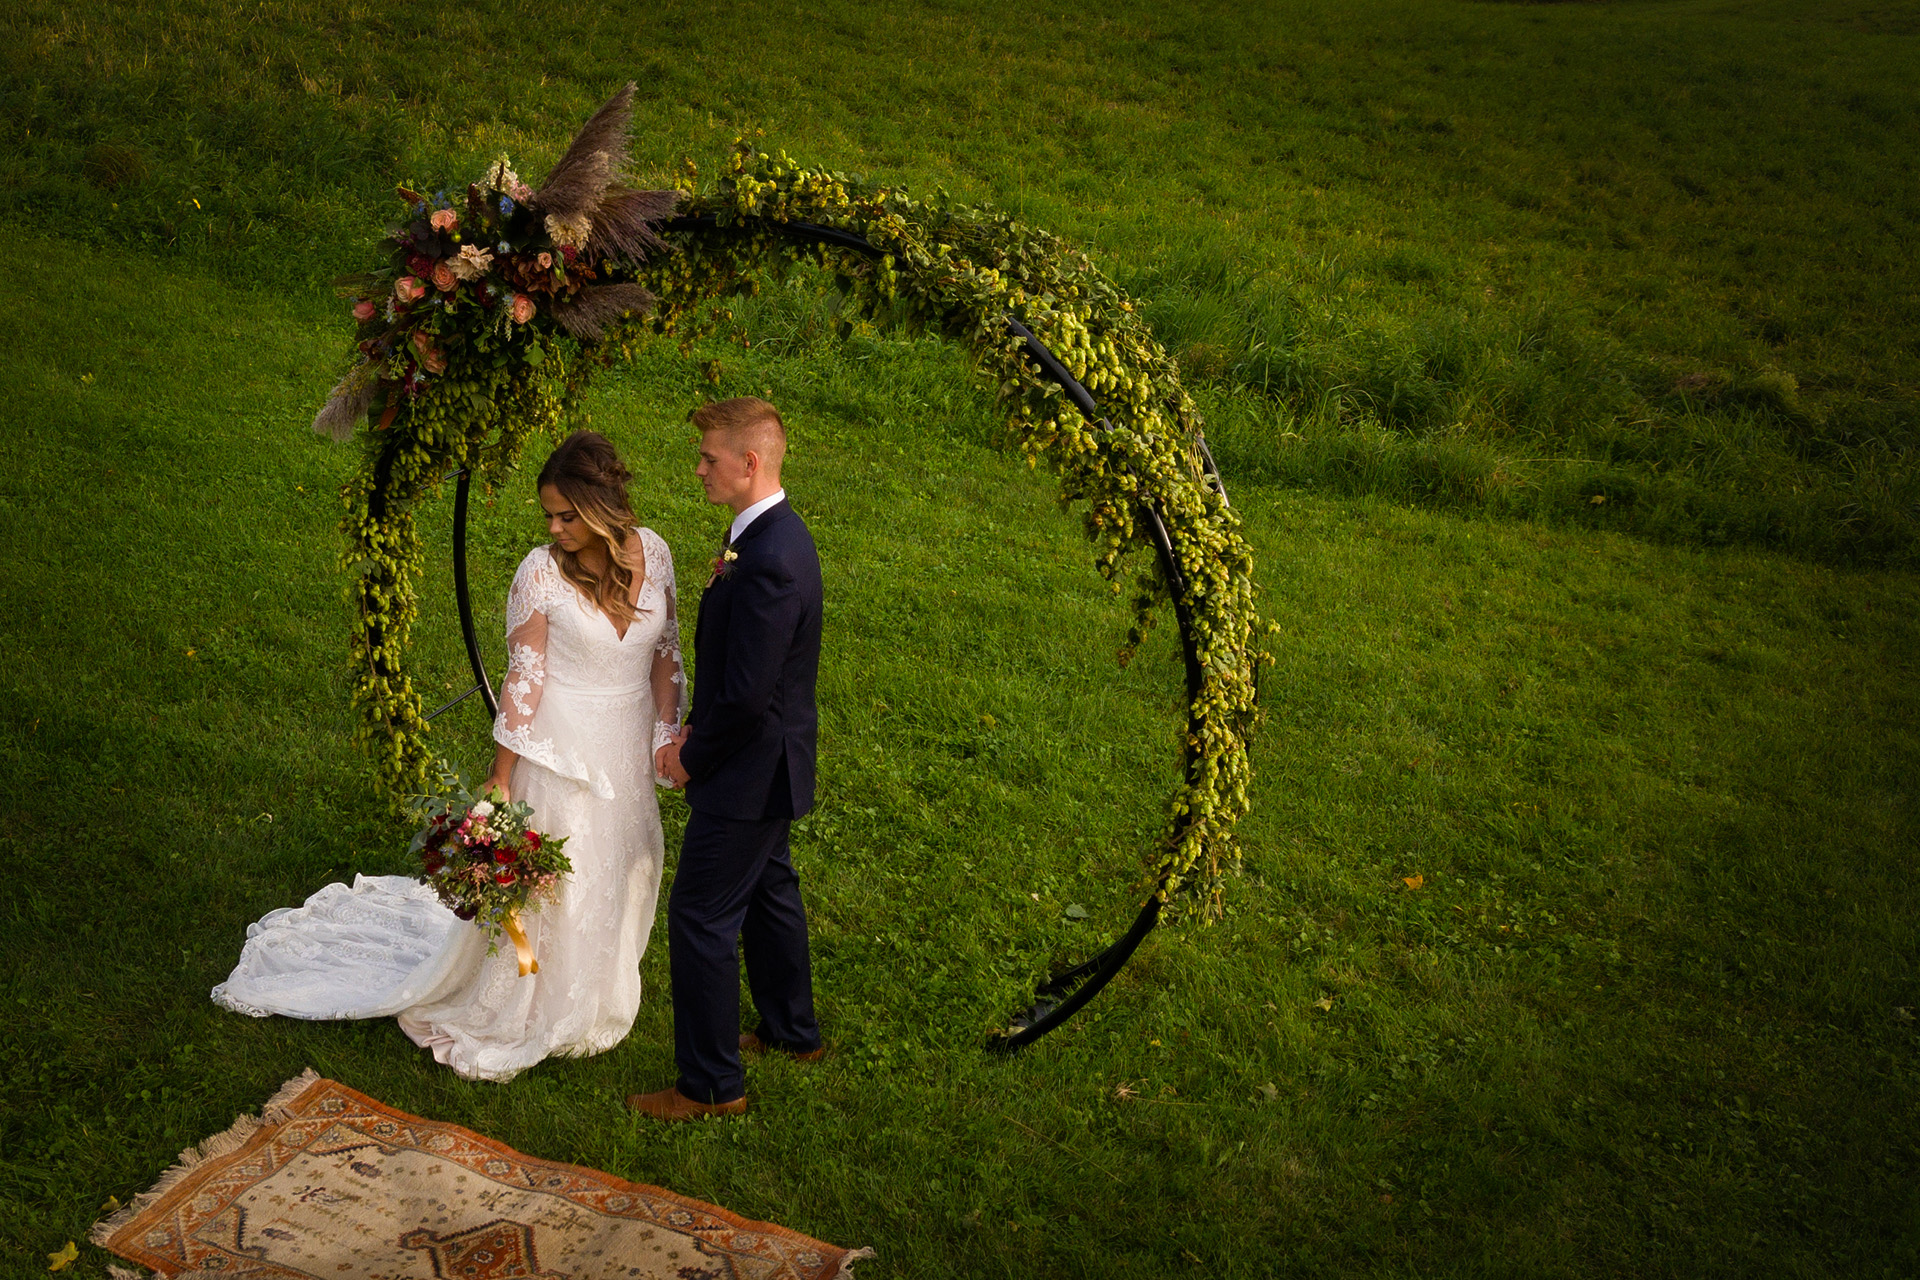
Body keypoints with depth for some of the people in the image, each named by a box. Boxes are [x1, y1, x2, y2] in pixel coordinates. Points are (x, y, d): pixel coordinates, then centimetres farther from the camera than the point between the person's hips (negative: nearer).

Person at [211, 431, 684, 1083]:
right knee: (548, 877, 6)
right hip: (563, 747, -4)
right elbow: (524, 675, -14)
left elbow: (666, 648, 4)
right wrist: (499, 778, -10)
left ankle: (591, 996, 45)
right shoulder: (541, 572, -18)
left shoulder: (653, 551, -8)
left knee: (617, 870, 20)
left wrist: (668, 733, 0)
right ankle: (522, 1009, 30)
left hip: (630, 747, 5)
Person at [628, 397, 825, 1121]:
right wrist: (697, 729, 6)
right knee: (768, 892, 25)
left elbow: (747, 693, -27)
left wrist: (693, 757, -13)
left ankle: (711, 1083, 15)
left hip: (748, 774, -10)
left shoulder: (769, 561, -29)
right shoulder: (771, 534, 4)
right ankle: (792, 1029, 44)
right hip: (769, 764, 10)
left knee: (701, 919, 1)